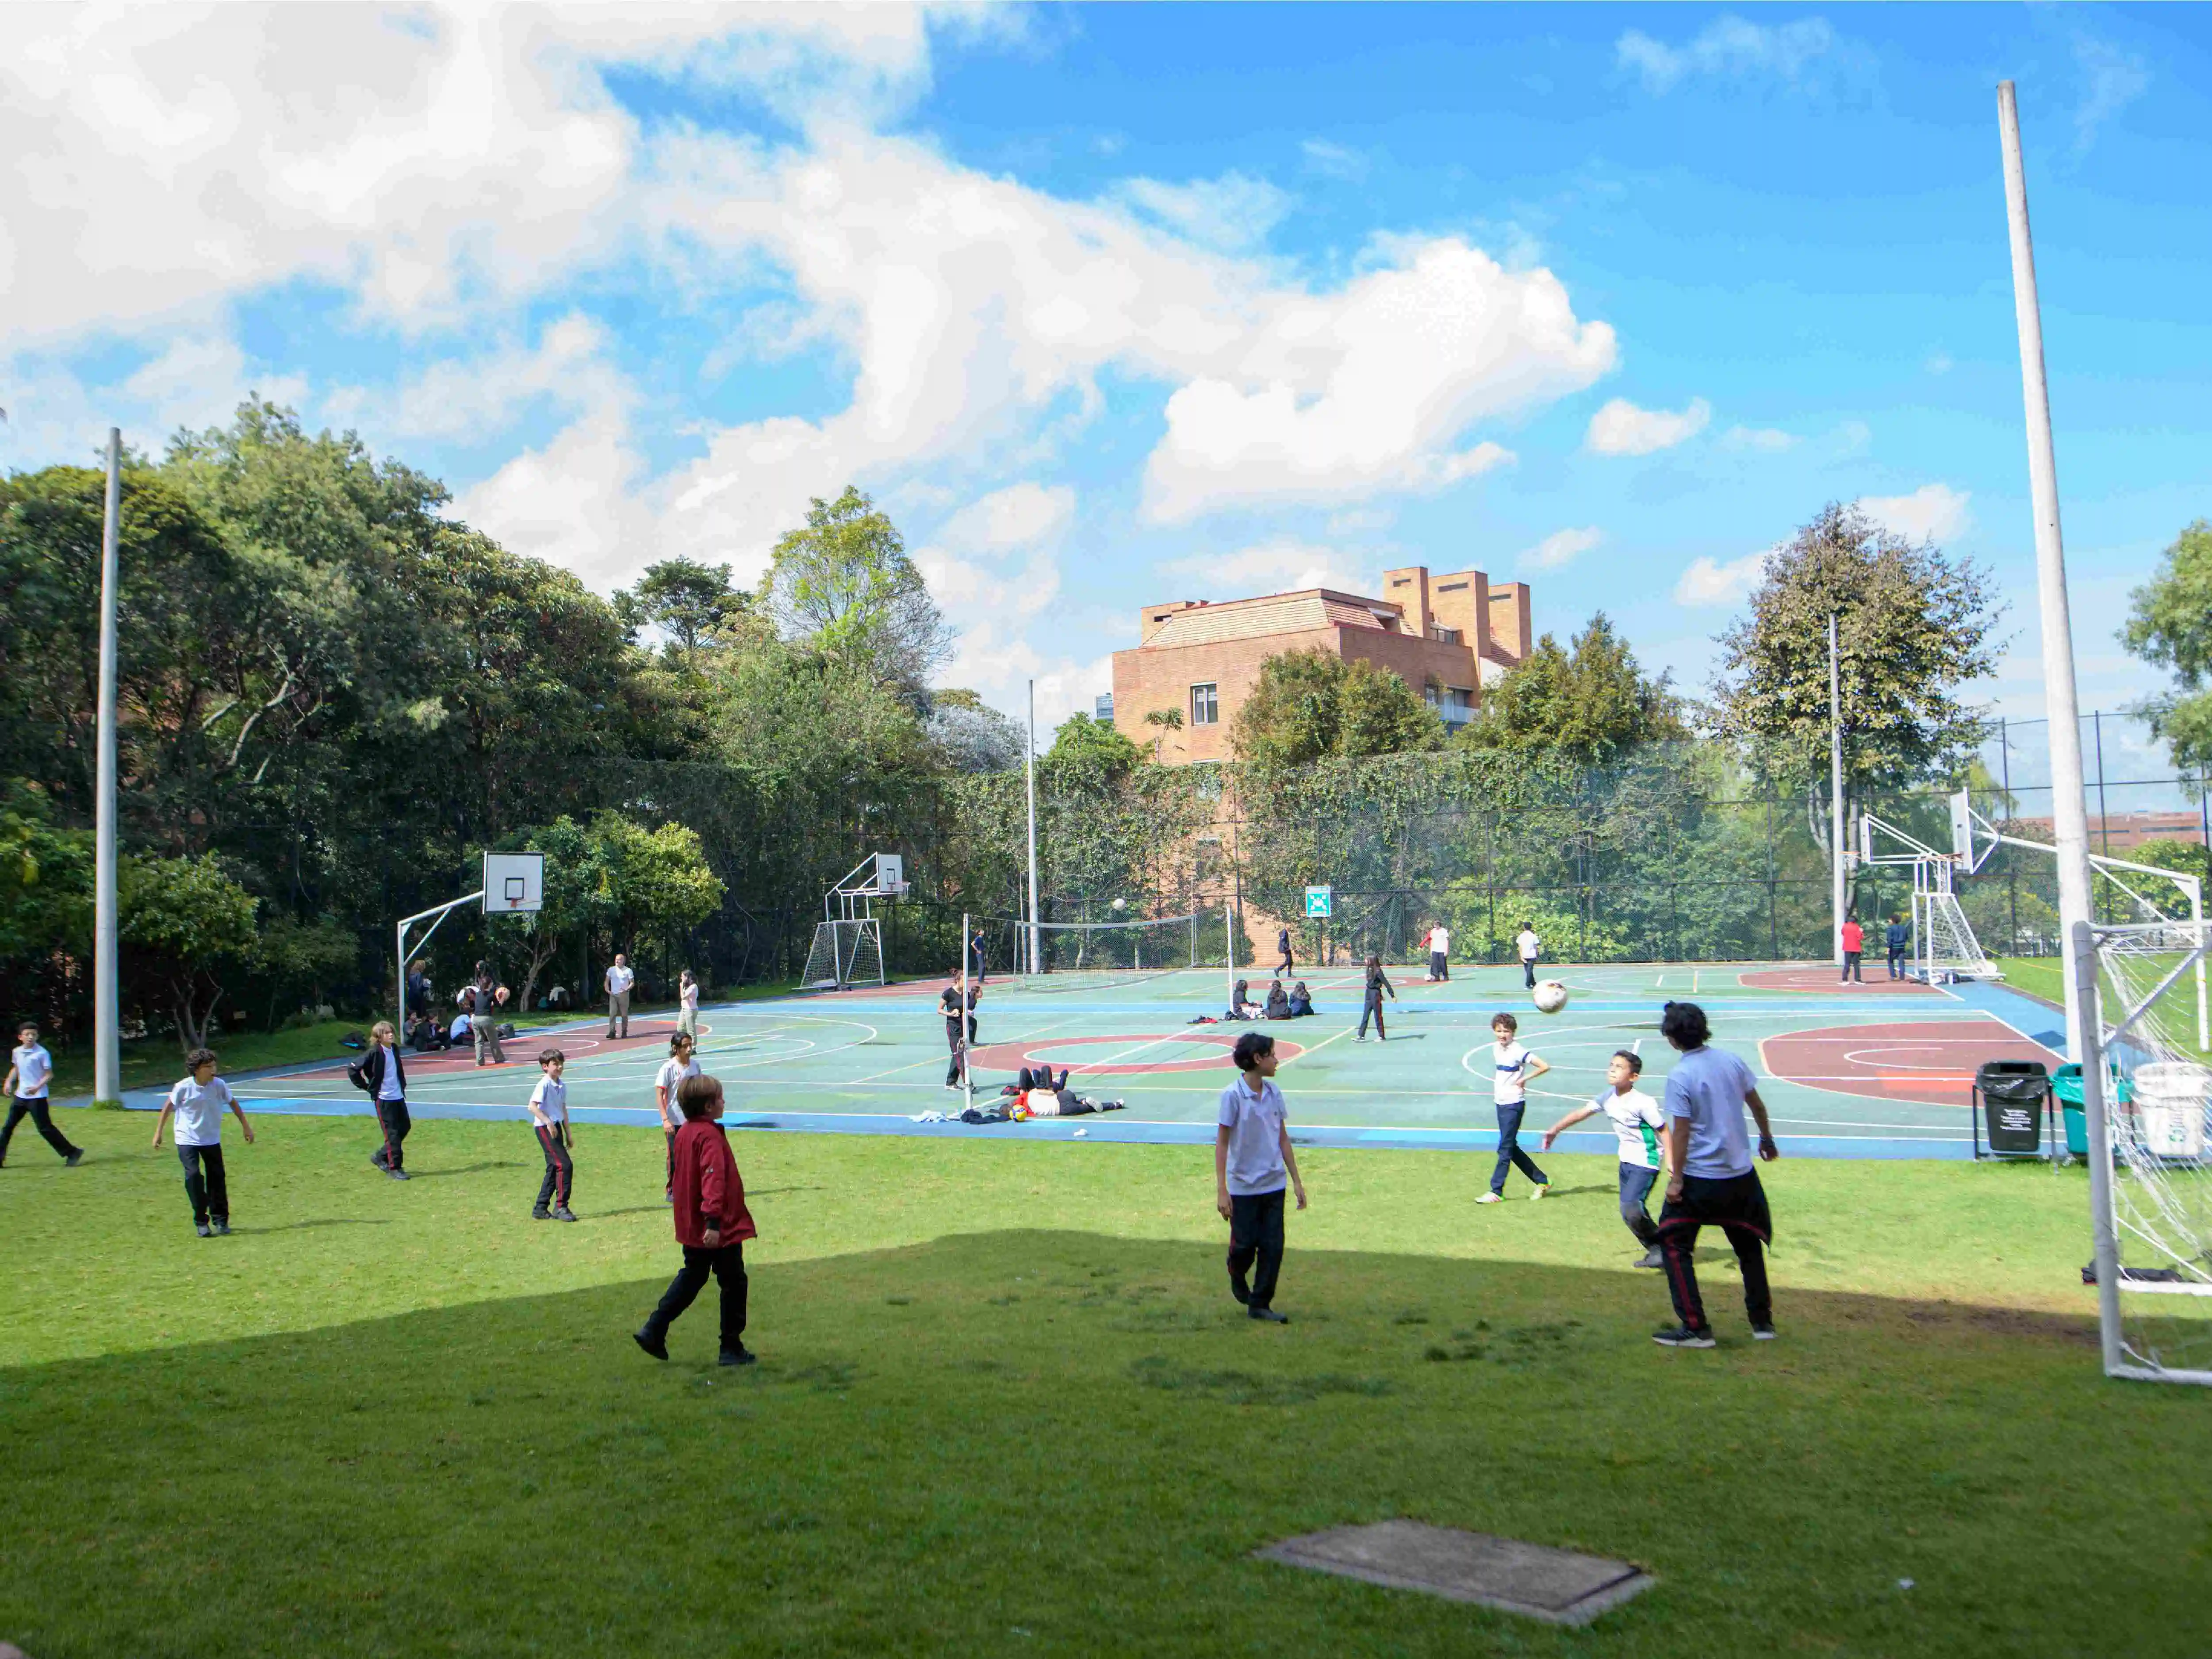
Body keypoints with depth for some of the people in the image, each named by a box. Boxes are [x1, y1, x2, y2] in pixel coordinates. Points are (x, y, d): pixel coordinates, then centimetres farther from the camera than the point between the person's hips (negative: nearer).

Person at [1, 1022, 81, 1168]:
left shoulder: (42, 1053, -12)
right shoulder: (17, 1052, 6)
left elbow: (49, 1075, -13)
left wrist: (37, 1087, -27)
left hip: (37, 1097, -7)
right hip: (20, 1096, 7)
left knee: (45, 1128, -7)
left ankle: (72, 1152, -1)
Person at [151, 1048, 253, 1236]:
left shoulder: (219, 1085, -11)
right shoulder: (184, 1087, -17)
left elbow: (233, 1103, 5)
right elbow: (168, 1107, -2)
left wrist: (246, 1126, 8)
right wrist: (158, 1132, 1)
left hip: (212, 1139, 2)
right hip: (187, 1140, -2)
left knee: (217, 1178, 3)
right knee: (193, 1175, -15)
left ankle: (220, 1220, 17)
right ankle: (201, 1222, -2)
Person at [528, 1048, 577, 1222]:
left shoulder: (562, 1086, 11)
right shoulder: (544, 1084, -14)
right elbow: (533, 1106, -21)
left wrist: (568, 1133, 20)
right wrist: (548, 1123, -26)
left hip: (556, 1127, 9)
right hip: (545, 1128, -9)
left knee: (554, 1169, 11)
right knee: (565, 1165, -14)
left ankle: (540, 1209, 19)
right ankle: (561, 1207, -7)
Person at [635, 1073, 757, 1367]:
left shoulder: (684, 1133, 9)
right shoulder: (710, 1136, -20)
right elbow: (713, 1179, -30)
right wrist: (714, 1220, -36)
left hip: (692, 1228, 9)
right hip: (723, 1230, -9)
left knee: (691, 1277, 22)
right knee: (733, 1284, 4)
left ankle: (654, 1331, 16)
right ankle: (732, 1348, 10)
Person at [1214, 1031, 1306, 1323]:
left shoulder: (1274, 1093, 3)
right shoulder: (1233, 1096, -14)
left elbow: (1283, 1139, 11)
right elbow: (1221, 1144, -11)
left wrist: (1297, 1181, 11)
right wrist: (1221, 1191, -14)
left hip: (1274, 1184, 5)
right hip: (1243, 1186, -5)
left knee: (1273, 1247, 3)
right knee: (1245, 1244, 4)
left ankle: (1260, 1304, 16)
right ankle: (1237, 1276, 37)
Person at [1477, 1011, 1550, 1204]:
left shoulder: (1518, 1052, -16)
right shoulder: (1496, 1049, 7)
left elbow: (1545, 1067, -22)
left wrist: (1524, 1079, -16)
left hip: (1514, 1104, -9)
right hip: (1500, 1102, 9)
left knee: (1505, 1148, -6)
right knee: (1511, 1148, 13)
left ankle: (1496, 1192, -2)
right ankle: (1542, 1181, 24)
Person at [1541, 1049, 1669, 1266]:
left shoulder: (1643, 1103, -21)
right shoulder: (1608, 1096, -1)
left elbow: (1664, 1130, -16)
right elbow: (1582, 1113, 8)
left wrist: (1671, 1162, -22)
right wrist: (1555, 1129, 9)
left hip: (1646, 1163, -8)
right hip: (1626, 1161, 8)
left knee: (1631, 1210, -17)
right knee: (1630, 1210, 10)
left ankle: (1660, 1248, 2)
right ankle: (1655, 1251, 25)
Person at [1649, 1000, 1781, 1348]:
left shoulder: (1680, 1076, -18)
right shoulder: (1732, 1061, -1)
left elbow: (1680, 1132, -18)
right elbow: (1757, 1105, 12)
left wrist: (1676, 1179, -11)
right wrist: (1767, 1140, 28)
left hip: (1699, 1178, -6)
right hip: (1741, 1175, 6)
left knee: (1674, 1246, 6)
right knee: (1749, 1245, 22)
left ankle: (1695, 1328, 5)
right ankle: (1763, 1322, 28)